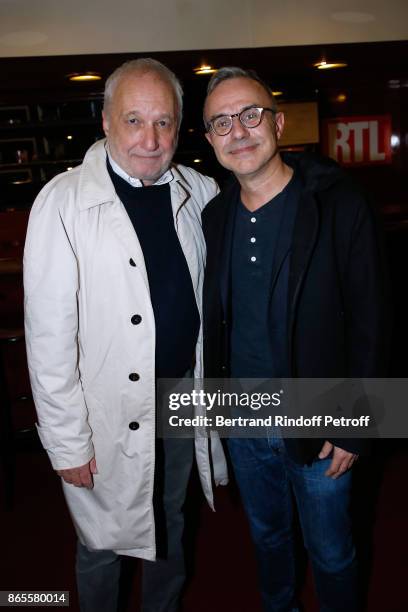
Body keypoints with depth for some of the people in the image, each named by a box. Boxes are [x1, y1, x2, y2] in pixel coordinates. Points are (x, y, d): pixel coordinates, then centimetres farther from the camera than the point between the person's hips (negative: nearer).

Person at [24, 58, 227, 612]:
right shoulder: (62, 202, -16)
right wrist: (68, 439, -14)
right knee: (102, 545, 17)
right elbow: (49, 333, -16)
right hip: (112, 416, -4)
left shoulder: (201, 193, -2)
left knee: (171, 527, 26)